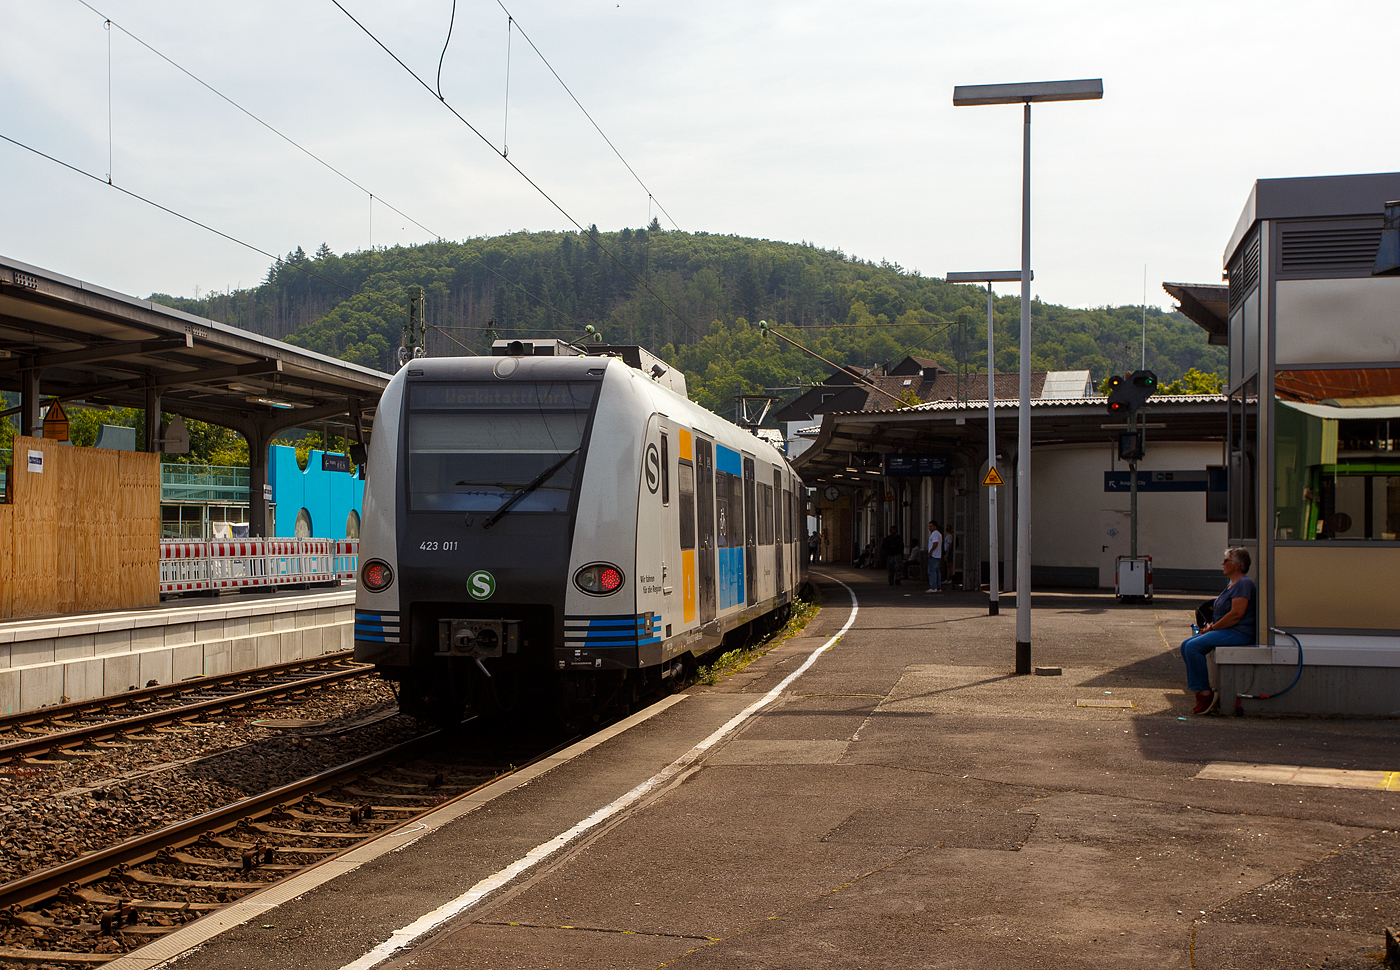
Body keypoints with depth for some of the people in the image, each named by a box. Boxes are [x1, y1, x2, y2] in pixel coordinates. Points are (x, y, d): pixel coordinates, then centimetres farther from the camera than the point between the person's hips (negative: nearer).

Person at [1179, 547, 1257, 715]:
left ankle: (1205, 693, -20)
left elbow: (1236, 614, -20)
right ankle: (1200, 689, -4)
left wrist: (1212, 628, -14)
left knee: (1193, 647, -24)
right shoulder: (1232, 584, 21)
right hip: (1226, 631, 11)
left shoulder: (1244, 584, -12)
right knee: (1186, 645, 0)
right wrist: (1210, 626, 7)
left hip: (1238, 633, -11)